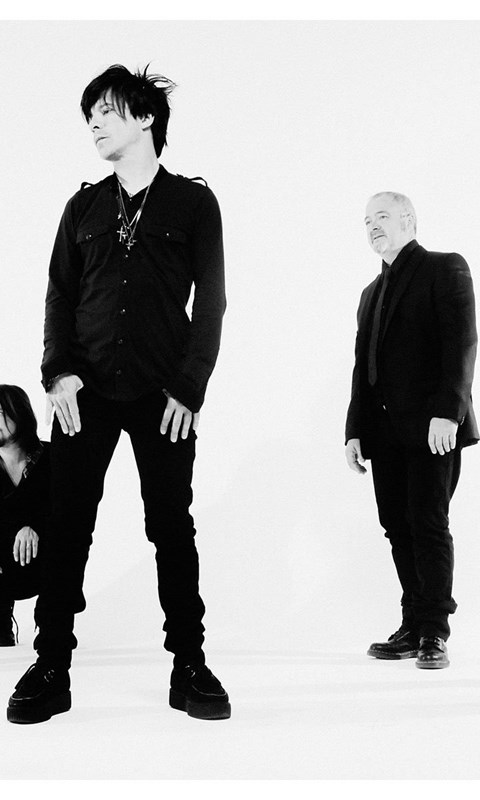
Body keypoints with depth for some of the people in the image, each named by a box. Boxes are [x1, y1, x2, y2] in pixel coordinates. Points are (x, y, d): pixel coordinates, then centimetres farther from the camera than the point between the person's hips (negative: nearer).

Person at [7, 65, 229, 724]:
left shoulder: (192, 201, 6)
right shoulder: (84, 206, 15)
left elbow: (210, 300, 1)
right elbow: (60, 295, 11)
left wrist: (188, 387, -9)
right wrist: (60, 370, -6)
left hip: (164, 396, -2)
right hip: (86, 393, 3)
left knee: (172, 531, 2)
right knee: (66, 529, -1)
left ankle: (189, 667, 10)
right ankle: (52, 669, 5)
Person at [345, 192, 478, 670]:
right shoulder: (372, 292, 24)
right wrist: (355, 430, 11)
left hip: (432, 425, -6)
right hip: (384, 429, 6)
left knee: (429, 524, -7)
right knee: (399, 528, 4)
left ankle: (434, 632, 1)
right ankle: (414, 629, 10)